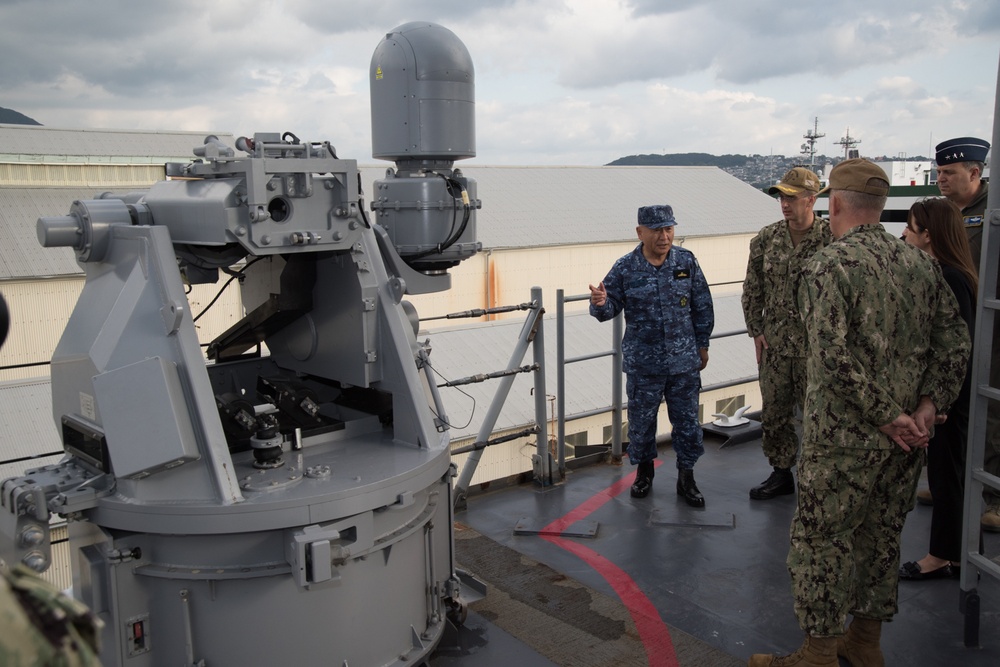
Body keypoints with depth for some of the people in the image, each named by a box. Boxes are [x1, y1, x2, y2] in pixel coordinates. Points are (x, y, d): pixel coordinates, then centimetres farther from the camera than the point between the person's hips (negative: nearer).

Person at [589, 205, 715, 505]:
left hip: (684, 361, 1)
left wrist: (702, 344, 9)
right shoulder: (625, 268, -6)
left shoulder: (686, 261, -1)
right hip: (643, 364, -1)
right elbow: (612, 308, -1)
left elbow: (702, 307, 7)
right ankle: (644, 469, 34)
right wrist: (601, 304, -25)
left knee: (687, 420, 9)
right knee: (641, 420, 12)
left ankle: (686, 478, 25)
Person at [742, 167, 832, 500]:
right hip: (775, 345, 5)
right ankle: (781, 474, 30)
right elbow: (752, 289, 10)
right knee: (774, 412, 13)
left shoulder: (833, 239, -11)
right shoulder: (766, 238, 3)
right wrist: (756, 332, 6)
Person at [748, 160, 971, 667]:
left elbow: (836, 358, -24)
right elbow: (955, 340, 5)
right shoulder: (921, 262, 6)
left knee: (822, 540, 6)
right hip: (906, 437, 7)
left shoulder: (829, 266, -15)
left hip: (844, 436, -7)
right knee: (881, 535, 19)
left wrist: (886, 415, -16)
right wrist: (927, 407, -1)